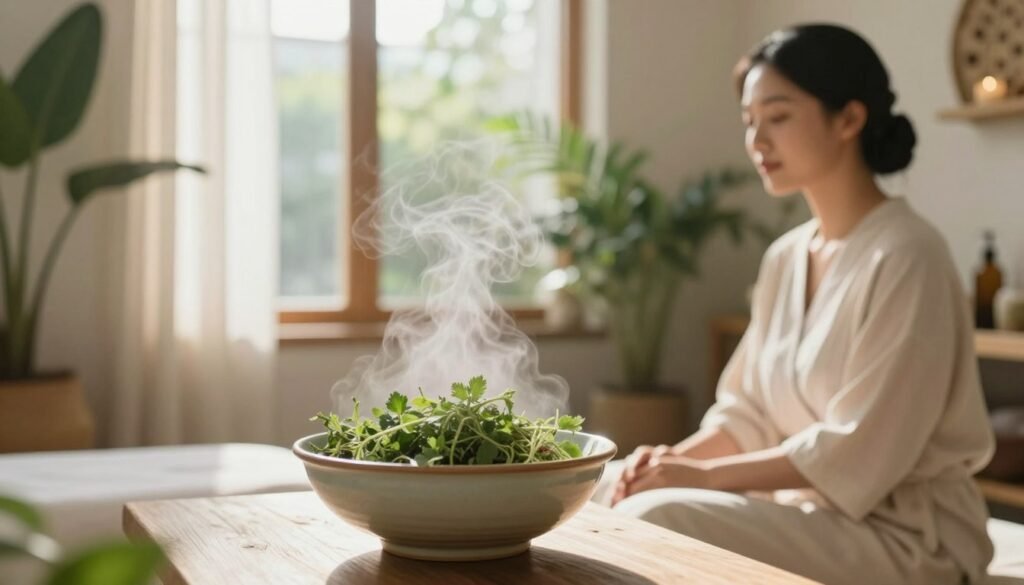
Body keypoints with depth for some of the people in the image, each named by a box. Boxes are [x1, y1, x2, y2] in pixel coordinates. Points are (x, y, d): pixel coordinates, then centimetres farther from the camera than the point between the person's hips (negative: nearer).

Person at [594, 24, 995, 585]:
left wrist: (707, 474, -19)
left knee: (659, 521, -25)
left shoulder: (905, 257, -16)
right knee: (611, 500, -7)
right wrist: (677, 456, -9)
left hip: (901, 533, -7)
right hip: (802, 505, 7)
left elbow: (859, 451, -21)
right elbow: (749, 411, 10)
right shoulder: (784, 258, 8)